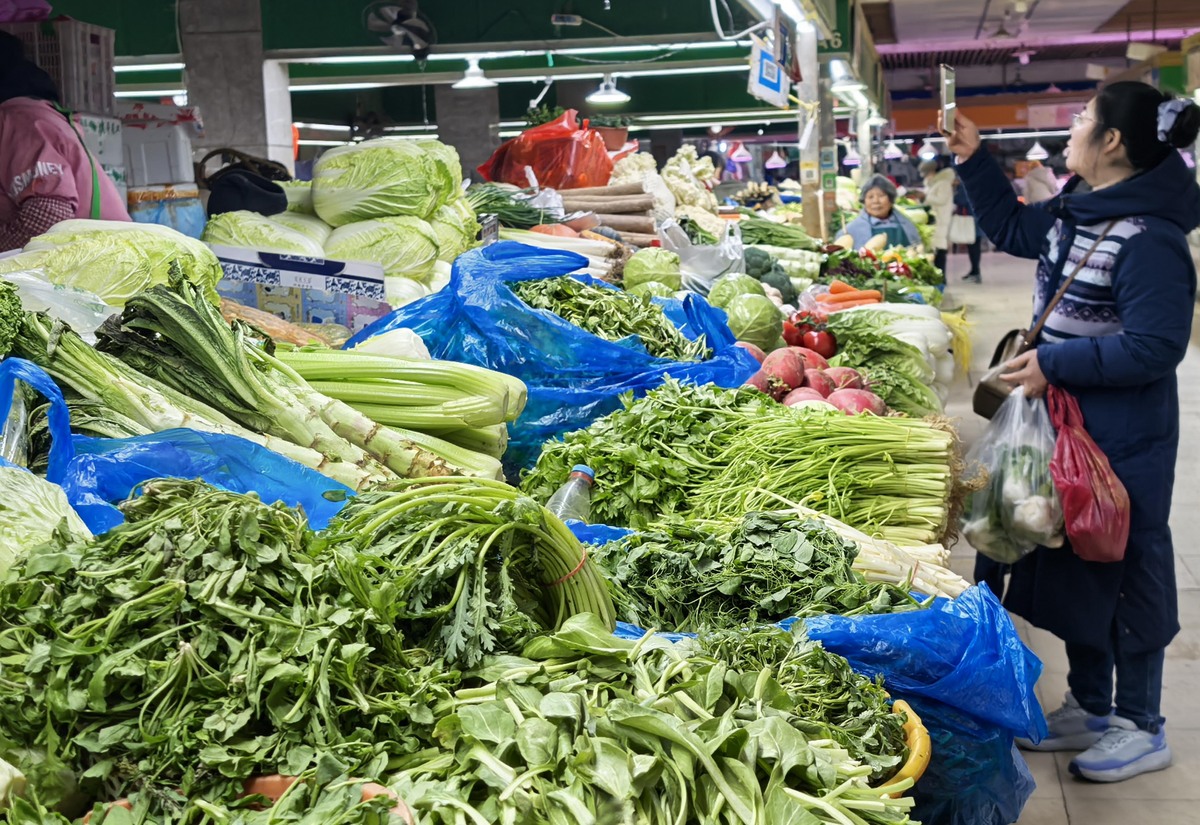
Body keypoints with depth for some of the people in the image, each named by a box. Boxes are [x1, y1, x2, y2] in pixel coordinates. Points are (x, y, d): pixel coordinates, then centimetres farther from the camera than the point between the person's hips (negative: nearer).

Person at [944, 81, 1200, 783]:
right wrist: (973, 160, 15)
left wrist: (1055, 364, -25)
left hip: (1124, 445, -9)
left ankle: (1142, 729, 21)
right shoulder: (1075, 214, 5)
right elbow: (1012, 229, 23)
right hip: (1070, 430, 9)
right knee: (1072, 565, 18)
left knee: (1126, 575, 4)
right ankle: (1090, 707, 34)